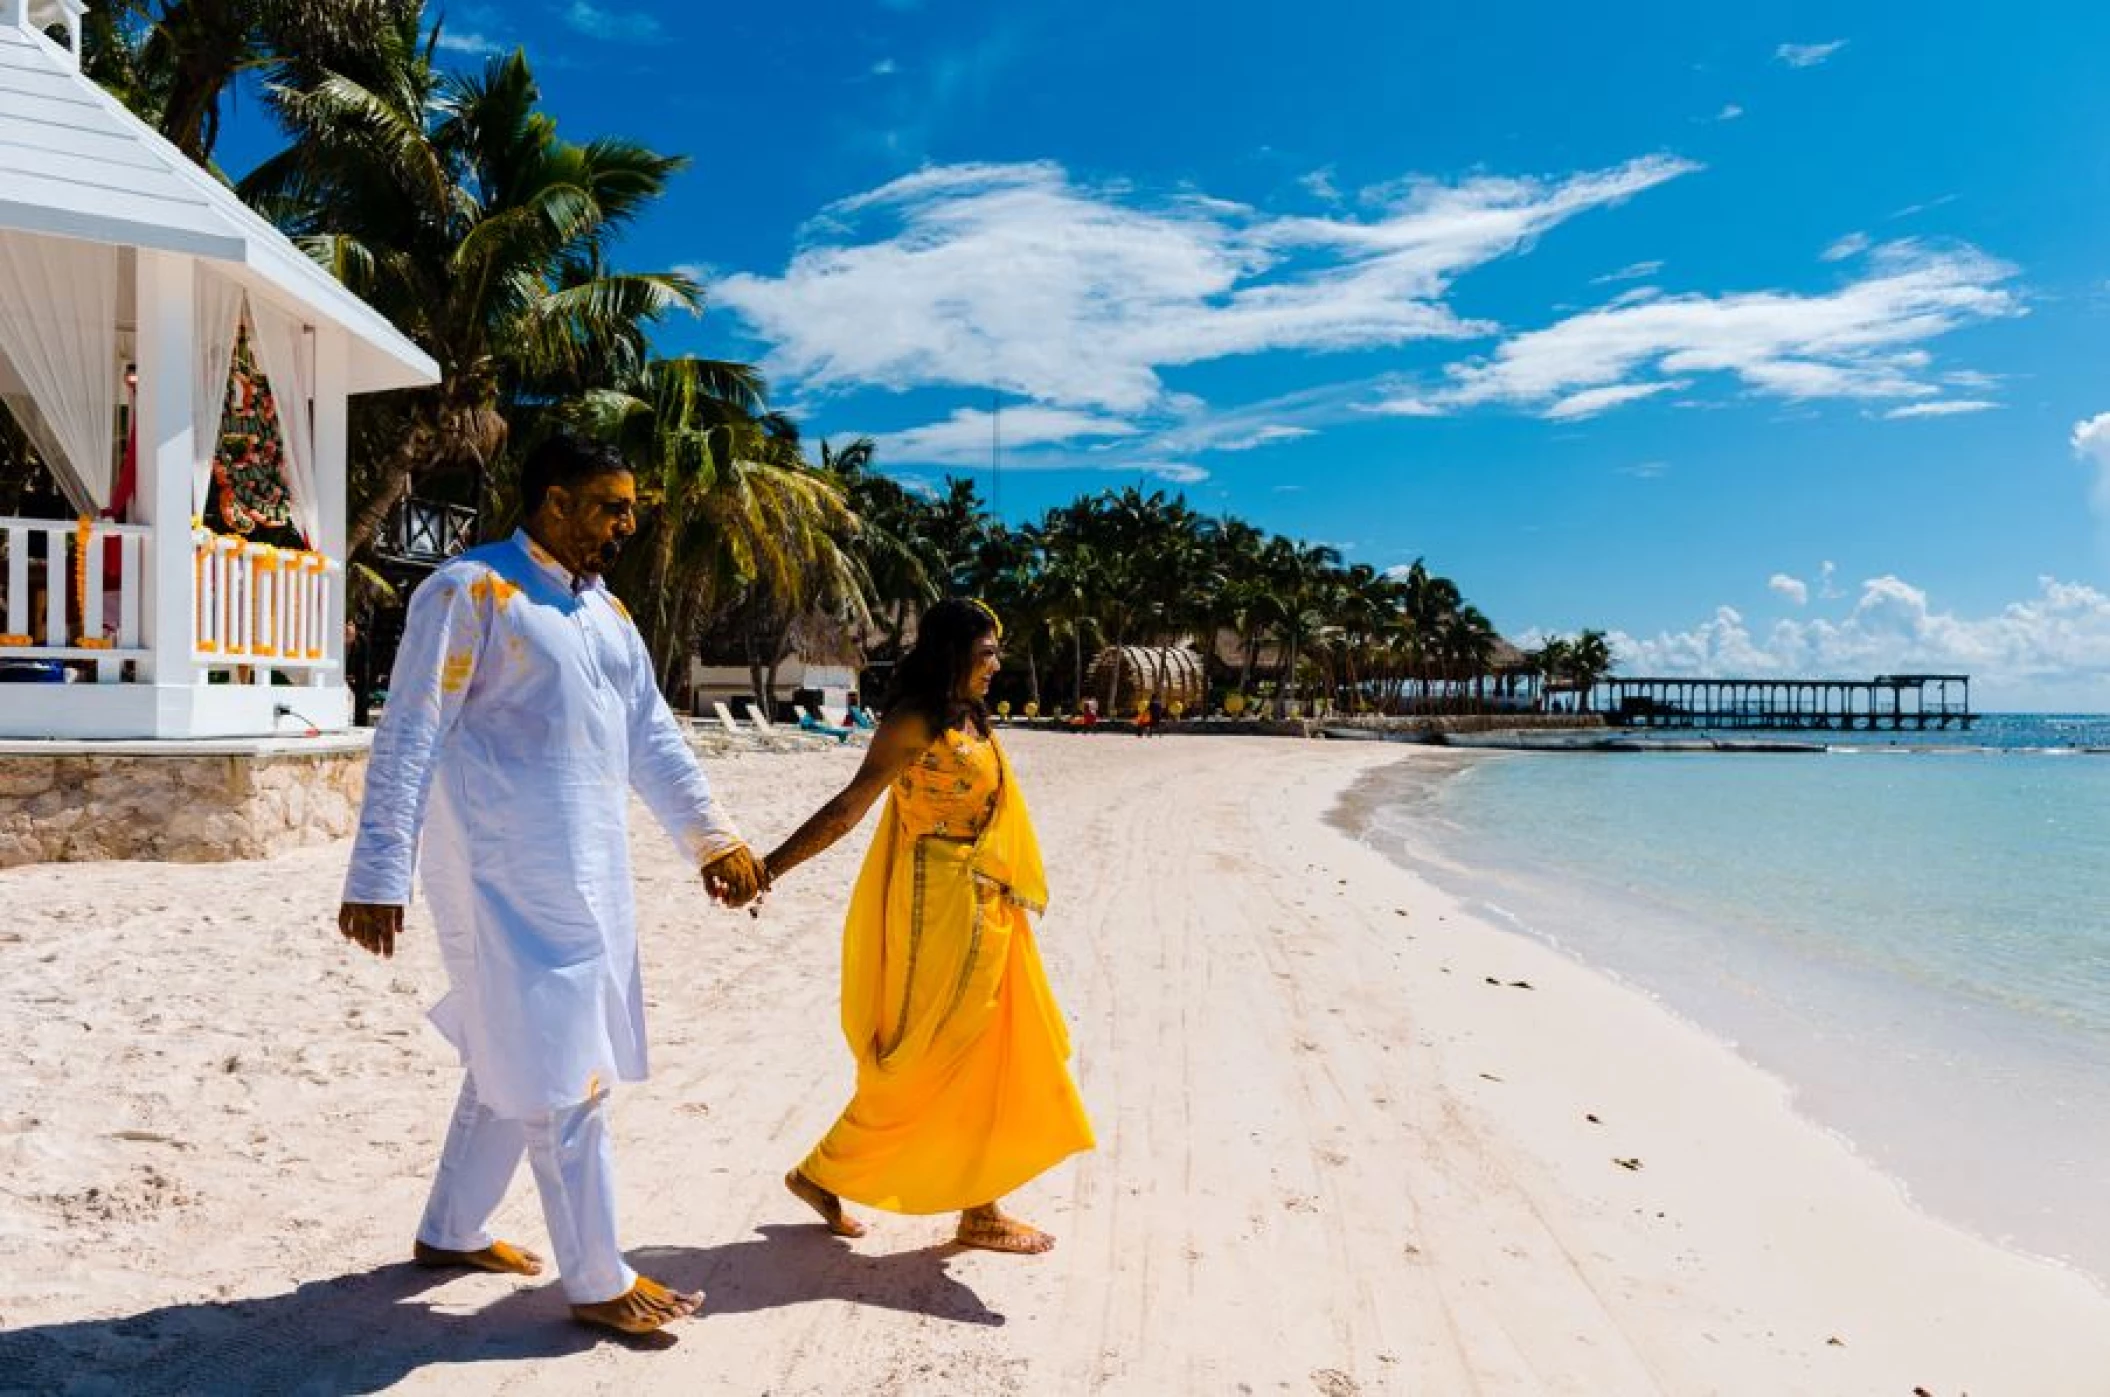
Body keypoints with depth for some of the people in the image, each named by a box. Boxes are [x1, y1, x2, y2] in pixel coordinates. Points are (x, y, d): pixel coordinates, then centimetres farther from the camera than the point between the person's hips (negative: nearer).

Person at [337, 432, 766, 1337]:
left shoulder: (606, 610, 15)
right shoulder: (471, 590, -9)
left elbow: (651, 737, 18)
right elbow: (410, 736, -14)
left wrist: (710, 837, 13)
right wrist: (378, 873, -17)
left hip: (588, 873, 8)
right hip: (509, 878, -8)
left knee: (517, 1057, 18)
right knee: (560, 1070, -3)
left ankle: (449, 1232, 35)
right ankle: (597, 1282, 9)